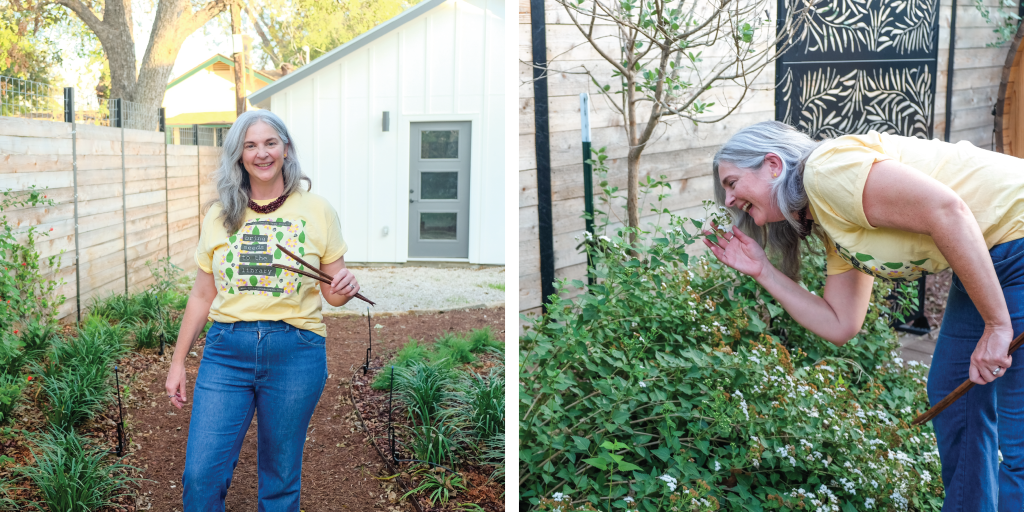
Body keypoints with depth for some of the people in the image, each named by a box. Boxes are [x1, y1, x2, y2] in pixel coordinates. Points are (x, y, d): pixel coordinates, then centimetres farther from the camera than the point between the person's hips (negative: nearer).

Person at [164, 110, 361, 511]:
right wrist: (178, 362, 12)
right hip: (227, 352, 2)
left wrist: (346, 287, -17)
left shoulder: (316, 211, 2)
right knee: (200, 475, -3)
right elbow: (201, 296, 13)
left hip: (295, 353, -1)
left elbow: (333, 293, 6)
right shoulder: (220, 215, 8)